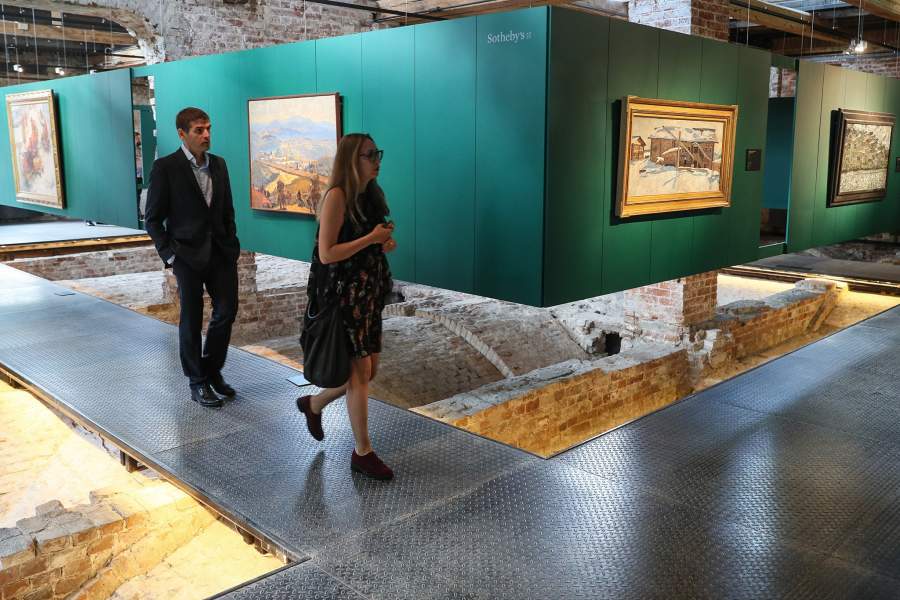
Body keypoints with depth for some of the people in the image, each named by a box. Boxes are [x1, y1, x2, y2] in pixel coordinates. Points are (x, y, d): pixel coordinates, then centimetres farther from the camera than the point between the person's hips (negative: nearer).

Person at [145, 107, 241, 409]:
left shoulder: (218, 164, 8)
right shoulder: (165, 167, -8)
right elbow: (153, 219, -5)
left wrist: (233, 246, 7)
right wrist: (169, 255, -11)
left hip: (220, 251, 5)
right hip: (188, 254, -5)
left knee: (227, 310, 5)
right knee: (191, 320, 5)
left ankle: (212, 370, 26)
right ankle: (197, 383, 19)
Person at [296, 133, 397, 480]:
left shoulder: (371, 194, 9)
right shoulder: (338, 196, -15)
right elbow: (326, 254, -19)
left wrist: (385, 245, -1)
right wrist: (372, 238, -19)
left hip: (369, 292, 8)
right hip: (343, 294, -8)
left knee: (369, 370, 14)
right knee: (359, 371, -2)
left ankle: (313, 404, 38)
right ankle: (362, 453, 12)